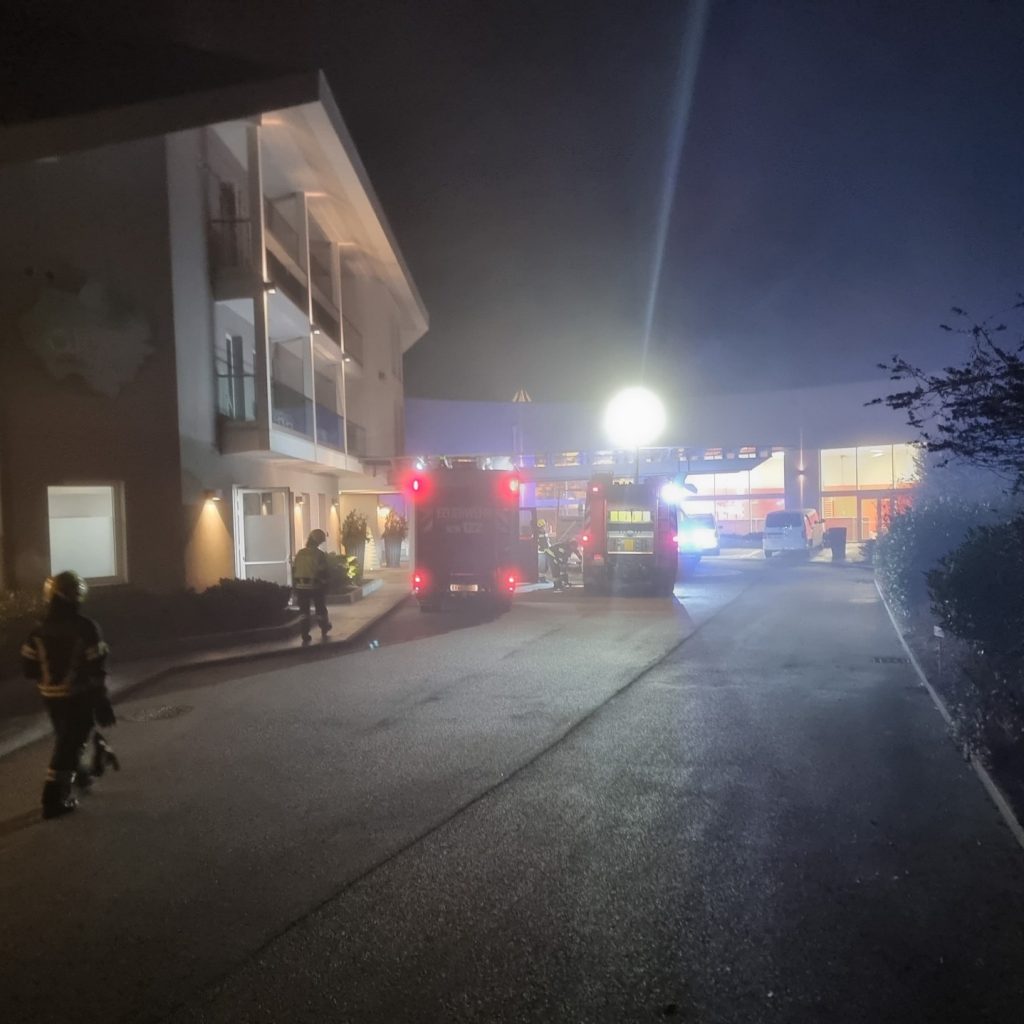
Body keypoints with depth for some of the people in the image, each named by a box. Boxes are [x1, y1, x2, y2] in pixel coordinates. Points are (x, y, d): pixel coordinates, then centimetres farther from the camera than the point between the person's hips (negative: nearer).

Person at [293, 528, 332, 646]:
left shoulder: (299, 554, 4)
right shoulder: (320, 554, -9)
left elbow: (294, 571, 5)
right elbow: (323, 573, -10)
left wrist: (294, 588, 12)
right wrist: (325, 589, -1)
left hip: (301, 587, 3)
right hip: (315, 587, -3)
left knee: (304, 613, 7)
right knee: (320, 610, 15)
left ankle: (305, 638, 5)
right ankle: (324, 632, 32)